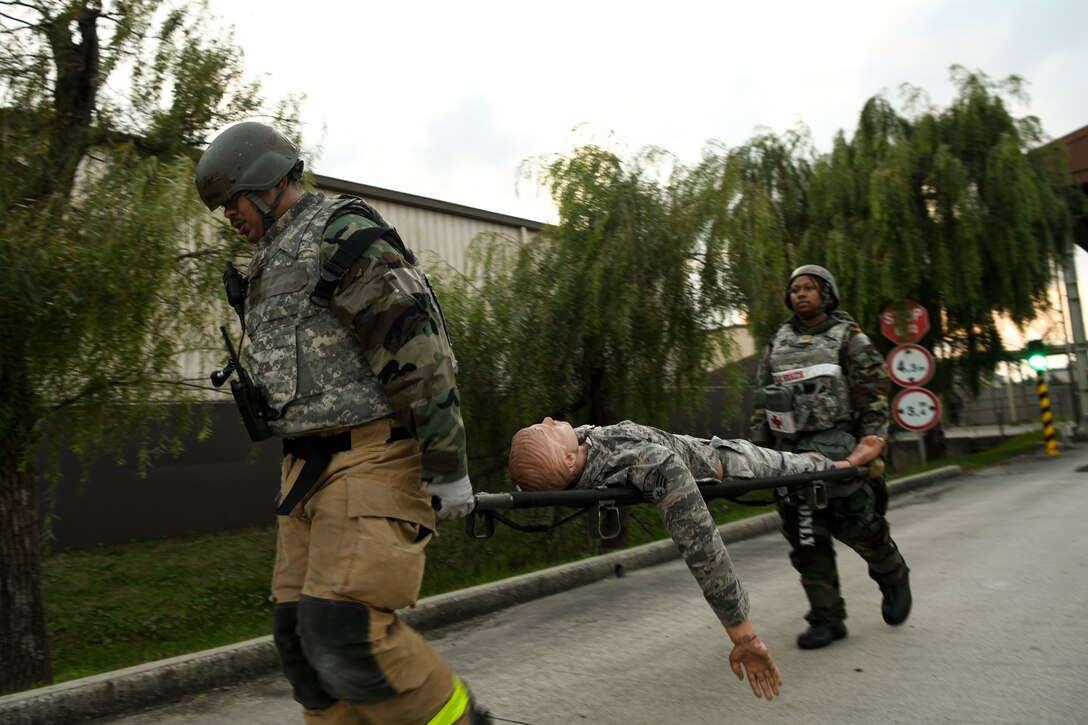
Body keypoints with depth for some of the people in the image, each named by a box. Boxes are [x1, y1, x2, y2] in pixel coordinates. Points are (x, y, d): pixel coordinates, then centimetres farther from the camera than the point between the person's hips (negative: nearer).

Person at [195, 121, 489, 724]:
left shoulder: (340, 232, -8)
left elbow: (416, 348, -17)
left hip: (372, 457, -10)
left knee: (345, 631, -15)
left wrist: (446, 466, -19)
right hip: (307, 468, 10)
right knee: (302, 636, 8)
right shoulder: (272, 264, 23)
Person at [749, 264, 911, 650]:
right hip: (790, 450, 4)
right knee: (805, 536, 1)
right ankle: (826, 618, 8)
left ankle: (893, 576, 28)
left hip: (836, 446, -4)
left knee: (857, 523, -4)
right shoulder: (777, 344, 17)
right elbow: (760, 401, 17)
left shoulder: (849, 338, 5)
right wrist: (759, 449, 11)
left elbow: (874, 393, -2)